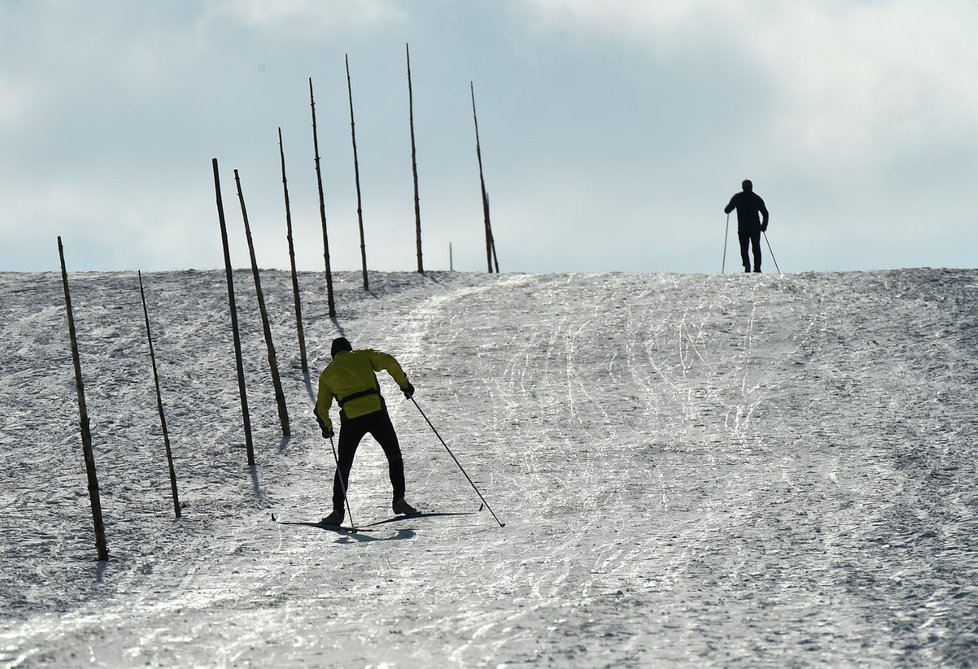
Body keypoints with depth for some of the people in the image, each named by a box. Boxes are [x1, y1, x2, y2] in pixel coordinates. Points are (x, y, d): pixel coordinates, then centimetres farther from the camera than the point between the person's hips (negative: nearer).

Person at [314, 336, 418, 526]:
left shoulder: (326, 374, 18)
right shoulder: (362, 356, 14)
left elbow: (321, 407, 17)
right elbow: (388, 361, -2)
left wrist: (326, 427, 33)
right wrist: (404, 383, 5)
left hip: (351, 419, 1)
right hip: (376, 411, -1)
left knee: (344, 466, 13)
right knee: (394, 455, 14)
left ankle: (337, 511, 8)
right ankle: (399, 500, 4)